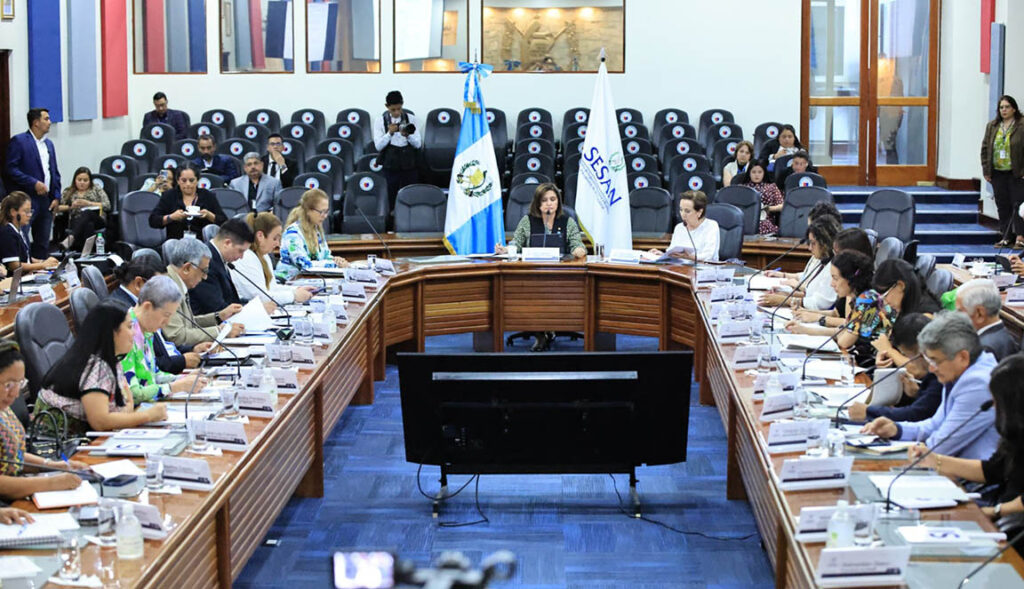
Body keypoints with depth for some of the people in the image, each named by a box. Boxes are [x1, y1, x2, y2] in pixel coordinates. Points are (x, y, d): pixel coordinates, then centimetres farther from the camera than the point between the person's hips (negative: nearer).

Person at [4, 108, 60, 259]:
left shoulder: (49, 144, 17)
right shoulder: (18, 141, -6)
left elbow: (55, 172, 19)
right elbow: (11, 169, -13)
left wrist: (56, 197, 7)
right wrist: (34, 183, -18)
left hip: (46, 202, 7)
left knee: (43, 245, 10)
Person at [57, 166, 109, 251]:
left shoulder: (97, 189, 23)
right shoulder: (68, 192, 26)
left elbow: (107, 206, 8)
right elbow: (58, 207, 14)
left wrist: (89, 203, -3)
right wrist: (71, 206, -4)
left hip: (97, 220, -1)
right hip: (76, 222, 1)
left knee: (87, 213, -40)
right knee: (88, 225, -40)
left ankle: (71, 237, -60)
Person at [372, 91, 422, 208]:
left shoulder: (411, 120, 5)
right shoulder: (380, 121, 3)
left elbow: (418, 144, 1)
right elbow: (378, 146, -4)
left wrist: (407, 135, -19)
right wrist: (390, 133, -18)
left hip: (409, 165, 1)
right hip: (390, 166, -1)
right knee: (390, 200, -2)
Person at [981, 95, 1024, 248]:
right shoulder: (992, 126, 10)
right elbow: (985, 148, 12)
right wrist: (986, 170, 7)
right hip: (997, 174, 5)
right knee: (1002, 206, 8)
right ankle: (1006, 237, 14)